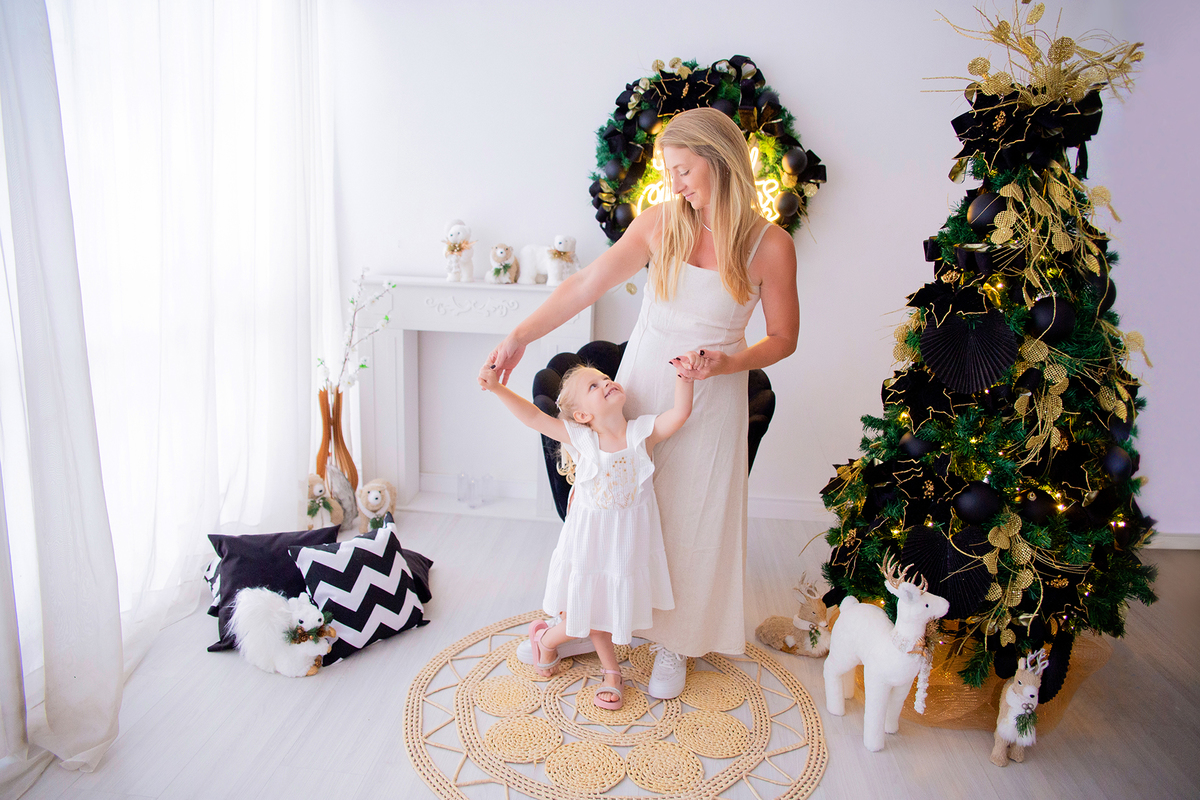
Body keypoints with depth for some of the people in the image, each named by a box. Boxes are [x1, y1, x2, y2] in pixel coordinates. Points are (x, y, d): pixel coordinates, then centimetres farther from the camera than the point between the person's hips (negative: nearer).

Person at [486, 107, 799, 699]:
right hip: (640, 381, 2)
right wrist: (521, 335, -11)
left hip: (709, 399, -2)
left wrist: (728, 362, -20)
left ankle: (675, 640, 32)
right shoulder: (659, 222, -5)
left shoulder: (770, 245, -11)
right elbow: (586, 284, -5)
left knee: (689, 516, 9)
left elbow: (783, 337, -3)